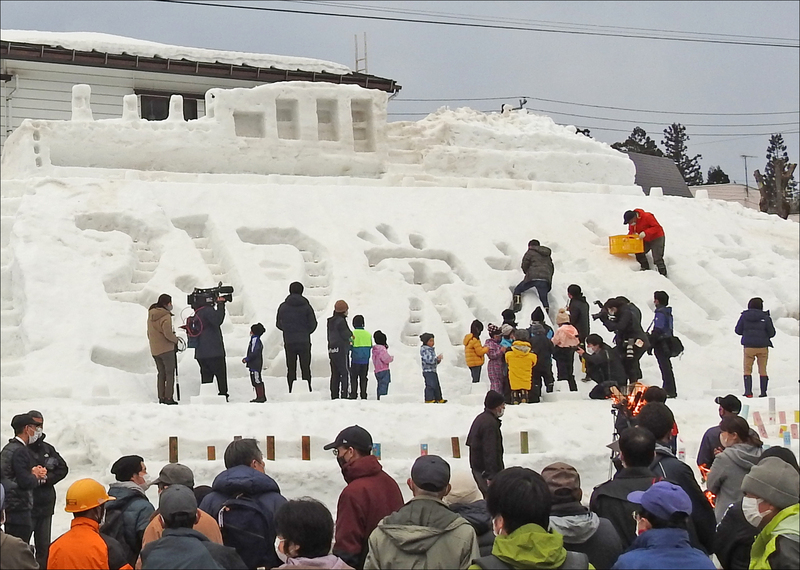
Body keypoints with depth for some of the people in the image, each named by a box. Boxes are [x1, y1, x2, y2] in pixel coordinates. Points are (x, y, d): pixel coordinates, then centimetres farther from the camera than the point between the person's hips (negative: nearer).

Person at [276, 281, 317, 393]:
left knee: (291, 368, 6)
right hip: (304, 342, -1)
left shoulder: (283, 307, 1)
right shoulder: (306, 306, -4)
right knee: (305, 368, 5)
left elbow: (278, 324, 7)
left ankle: (291, 391, 3)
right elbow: (313, 324, -3)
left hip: (289, 342, 1)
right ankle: (307, 391, 2)